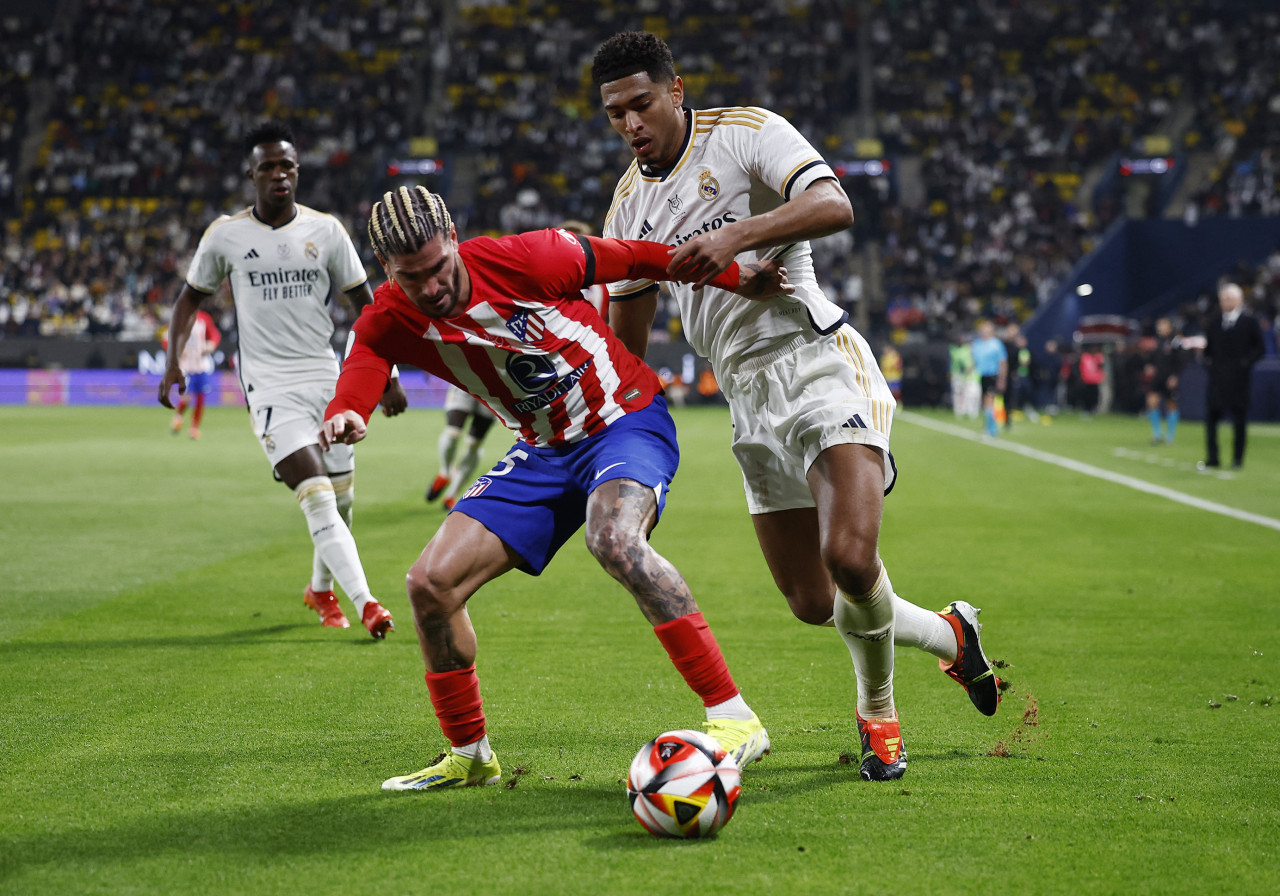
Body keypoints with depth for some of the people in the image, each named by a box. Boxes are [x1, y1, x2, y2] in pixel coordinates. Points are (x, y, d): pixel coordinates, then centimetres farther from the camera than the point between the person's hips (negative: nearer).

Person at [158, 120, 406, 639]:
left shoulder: (325, 230, 3)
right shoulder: (225, 236, 0)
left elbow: (365, 304, 9)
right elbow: (191, 297, 14)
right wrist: (174, 359, 1)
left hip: (326, 377, 3)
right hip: (269, 384, -3)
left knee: (341, 496, 8)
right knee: (317, 497, -19)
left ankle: (322, 588, 35)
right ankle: (364, 604, -25)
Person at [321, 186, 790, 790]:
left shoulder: (523, 260, -21)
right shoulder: (389, 321, -9)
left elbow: (633, 259, -8)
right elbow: (357, 380, -26)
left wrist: (736, 278, -4)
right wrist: (342, 419, -51)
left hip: (627, 418, -6)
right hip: (543, 452, 6)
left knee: (613, 539, -37)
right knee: (432, 583, -5)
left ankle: (734, 718, -34)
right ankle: (469, 757, 15)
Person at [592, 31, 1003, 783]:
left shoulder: (746, 132, -4)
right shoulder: (630, 200, 15)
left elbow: (834, 206, -21)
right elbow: (625, 333, 23)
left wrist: (737, 234, -33)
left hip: (816, 360, -7)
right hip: (749, 395, 7)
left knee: (850, 555, -26)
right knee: (811, 603, 5)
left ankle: (878, 714, 3)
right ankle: (950, 635, 33)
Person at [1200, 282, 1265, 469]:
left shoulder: (1249, 322, 0)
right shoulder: (1214, 323, 12)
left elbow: (1259, 348, 0)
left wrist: (1246, 363, -11)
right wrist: (1208, 362, 4)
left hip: (1238, 380, -4)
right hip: (1217, 379, 4)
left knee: (1239, 419, 1)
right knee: (1211, 417, 0)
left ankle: (1238, 458, 9)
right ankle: (1212, 457, 6)